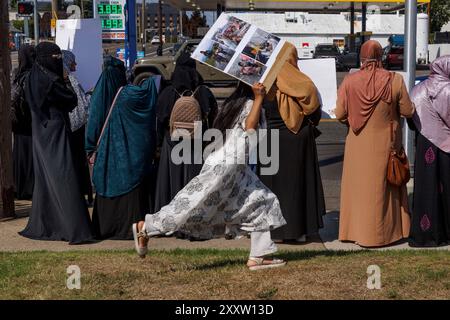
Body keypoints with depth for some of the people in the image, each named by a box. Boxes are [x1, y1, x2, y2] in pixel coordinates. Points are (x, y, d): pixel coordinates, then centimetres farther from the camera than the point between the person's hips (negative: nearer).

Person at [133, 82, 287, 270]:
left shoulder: (238, 102, 16)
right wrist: (259, 98, -25)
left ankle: (259, 256, 3)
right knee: (191, 205, -8)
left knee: (263, 202, 7)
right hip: (224, 164, -10)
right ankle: (145, 227, 3)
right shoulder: (249, 103, -10)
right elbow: (250, 128, -28)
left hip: (236, 169, 10)